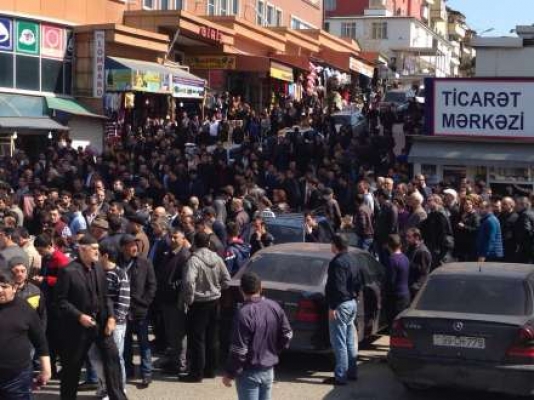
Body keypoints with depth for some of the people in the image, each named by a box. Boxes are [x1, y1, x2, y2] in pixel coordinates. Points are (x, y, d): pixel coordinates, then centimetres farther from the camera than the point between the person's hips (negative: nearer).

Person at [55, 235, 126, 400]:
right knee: (73, 364, 8)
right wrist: (79, 316, -20)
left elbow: (105, 295, 9)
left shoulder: (99, 268, 5)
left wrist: (111, 316, -3)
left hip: (101, 322, 5)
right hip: (78, 324, -5)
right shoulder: (68, 271, -14)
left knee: (112, 356, 0)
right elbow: (61, 300, -12)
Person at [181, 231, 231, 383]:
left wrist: (189, 299, -17)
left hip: (199, 303, -6)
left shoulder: (194, 260, -19)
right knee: (211, 338, 16)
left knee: (196, 339, 1)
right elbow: (226, 279, 6)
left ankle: (196, 373, 4)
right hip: (214, 301, 6)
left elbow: (189, 282, -31)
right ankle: (210, 369, 24)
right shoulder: (217, 258, 1)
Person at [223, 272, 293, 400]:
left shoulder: (244, 313, -23)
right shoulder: (274, 307, -2)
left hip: (249, 373, -6)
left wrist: (229, 374, -10)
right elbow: (287, 335, 6)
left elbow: (239, 350, -21)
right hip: (268, 370, 6)